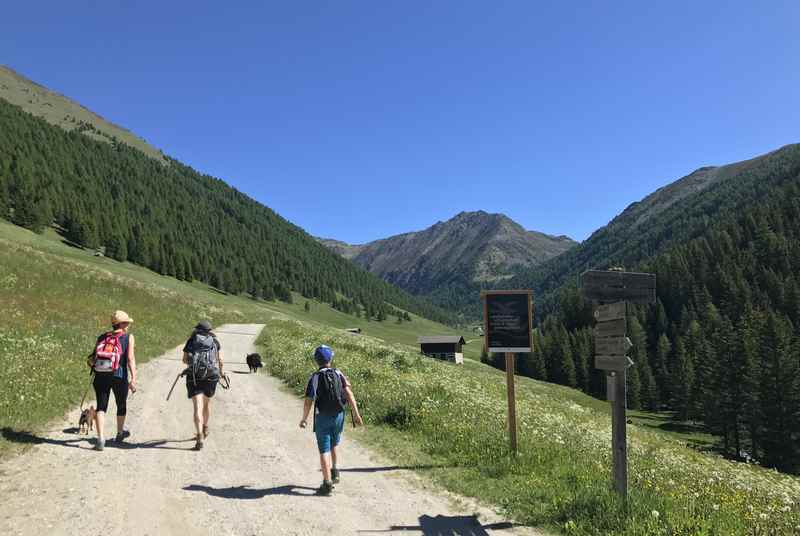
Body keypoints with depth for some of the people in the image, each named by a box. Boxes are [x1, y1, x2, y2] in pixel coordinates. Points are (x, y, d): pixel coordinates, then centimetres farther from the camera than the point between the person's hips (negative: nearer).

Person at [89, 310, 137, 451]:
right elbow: (130, 359, -10)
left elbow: (93, 357, 9)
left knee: (101, 407, 3)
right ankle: (120, 433, 39)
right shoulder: (128, 337, 1)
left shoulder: (102, 337, 12)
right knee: (121, 405, 19)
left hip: (101, 376, 2)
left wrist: (92, 363, 32)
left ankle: (101, 439, -10)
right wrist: (133, 379, -15)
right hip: (119, 376, -2)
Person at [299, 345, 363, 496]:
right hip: (339, 416, 3)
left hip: (322, 418, -3)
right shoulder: (338, 373, 0)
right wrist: (356, 413, -11)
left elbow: (308, 401, -11)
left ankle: (327, 483, -1)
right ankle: (334, 471, 20)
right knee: (335, 444, 27)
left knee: (324, 450, 2)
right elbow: (348, 393, -10)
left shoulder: (315, 377, -7)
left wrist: (304, 419, 4)